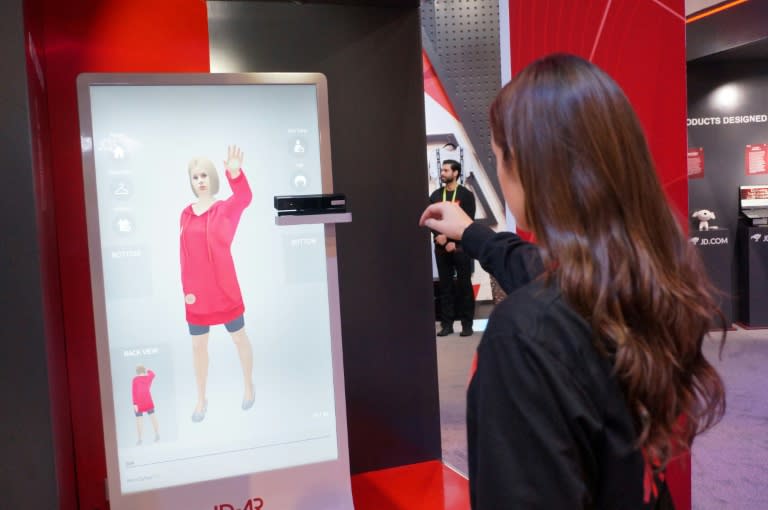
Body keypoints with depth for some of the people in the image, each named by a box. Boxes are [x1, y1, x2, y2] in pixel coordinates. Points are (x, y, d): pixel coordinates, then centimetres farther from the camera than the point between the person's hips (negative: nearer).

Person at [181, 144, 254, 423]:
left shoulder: (226, 209, -8)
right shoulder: (186, 214, 4)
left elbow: (244, 198, -33)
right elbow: (184, 255, 7)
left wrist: (235, 173, -54)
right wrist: (186, 288, 0)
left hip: (224, 288, -3)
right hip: (196, 292, 4)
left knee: (239, 337, 12)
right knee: (198, 345, 12)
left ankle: (248, 386, 35)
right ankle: (201, 399, 29)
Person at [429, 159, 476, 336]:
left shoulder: (466, 195, -1)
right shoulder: (435, 195, 11)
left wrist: (454, 242, -14)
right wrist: (438, 235, -12)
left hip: (460, 246, -4)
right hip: (441, 247, 4)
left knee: (464, 285, 0)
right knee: (445, 285, 6)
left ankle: (467, 323, 6)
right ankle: (447, 323, 11)